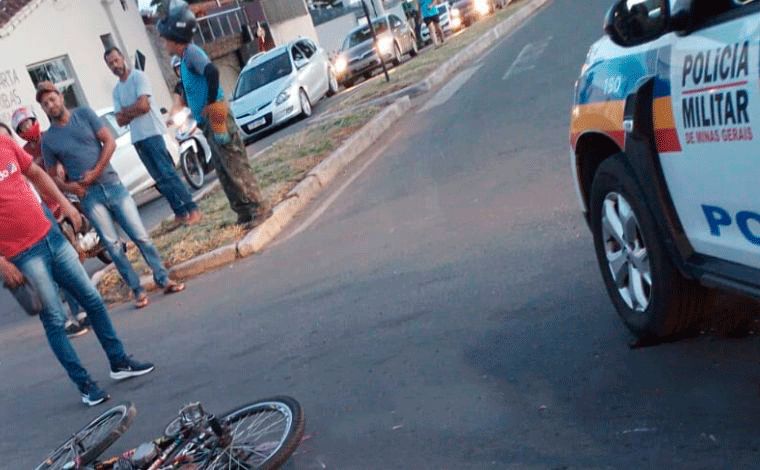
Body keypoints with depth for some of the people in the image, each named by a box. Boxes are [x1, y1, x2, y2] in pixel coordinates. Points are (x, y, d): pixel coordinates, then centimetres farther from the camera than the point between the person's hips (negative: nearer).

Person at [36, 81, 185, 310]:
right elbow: (52, 176, 10)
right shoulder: (48, 140, 5)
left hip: (112, 185, 0)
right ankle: (138, 290, 4)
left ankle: (163, 279, 7)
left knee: (141, 236, -2)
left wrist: (95, 172, -10)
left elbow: (109, 142, -2)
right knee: (113, 246, -3)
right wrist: (68, 187, -11)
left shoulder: (84, 114, 3)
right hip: (89, 196, 0)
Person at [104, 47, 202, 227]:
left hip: (152, 133, -7)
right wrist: (133, 111, -8)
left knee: (168, 173, -13)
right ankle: (180, 213, 10)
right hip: (137, 138, 7)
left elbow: (143, 105, -16)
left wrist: (125, 111, 0)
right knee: (160, 179, 5)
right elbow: (120, 121, 9)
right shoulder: (116, 90, 16)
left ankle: (193, 210, -10)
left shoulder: (138, 76, -4)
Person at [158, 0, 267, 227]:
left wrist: (211, 104, -23)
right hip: (208, 123, 10)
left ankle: (258, 208, -1)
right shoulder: (185, 58, 15)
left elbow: (212, 71, -31)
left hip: (216, 119, -10)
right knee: (224, 172, 12)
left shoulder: (191, 52, -13)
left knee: (236, 166, -7)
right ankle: (244, 212, 17)